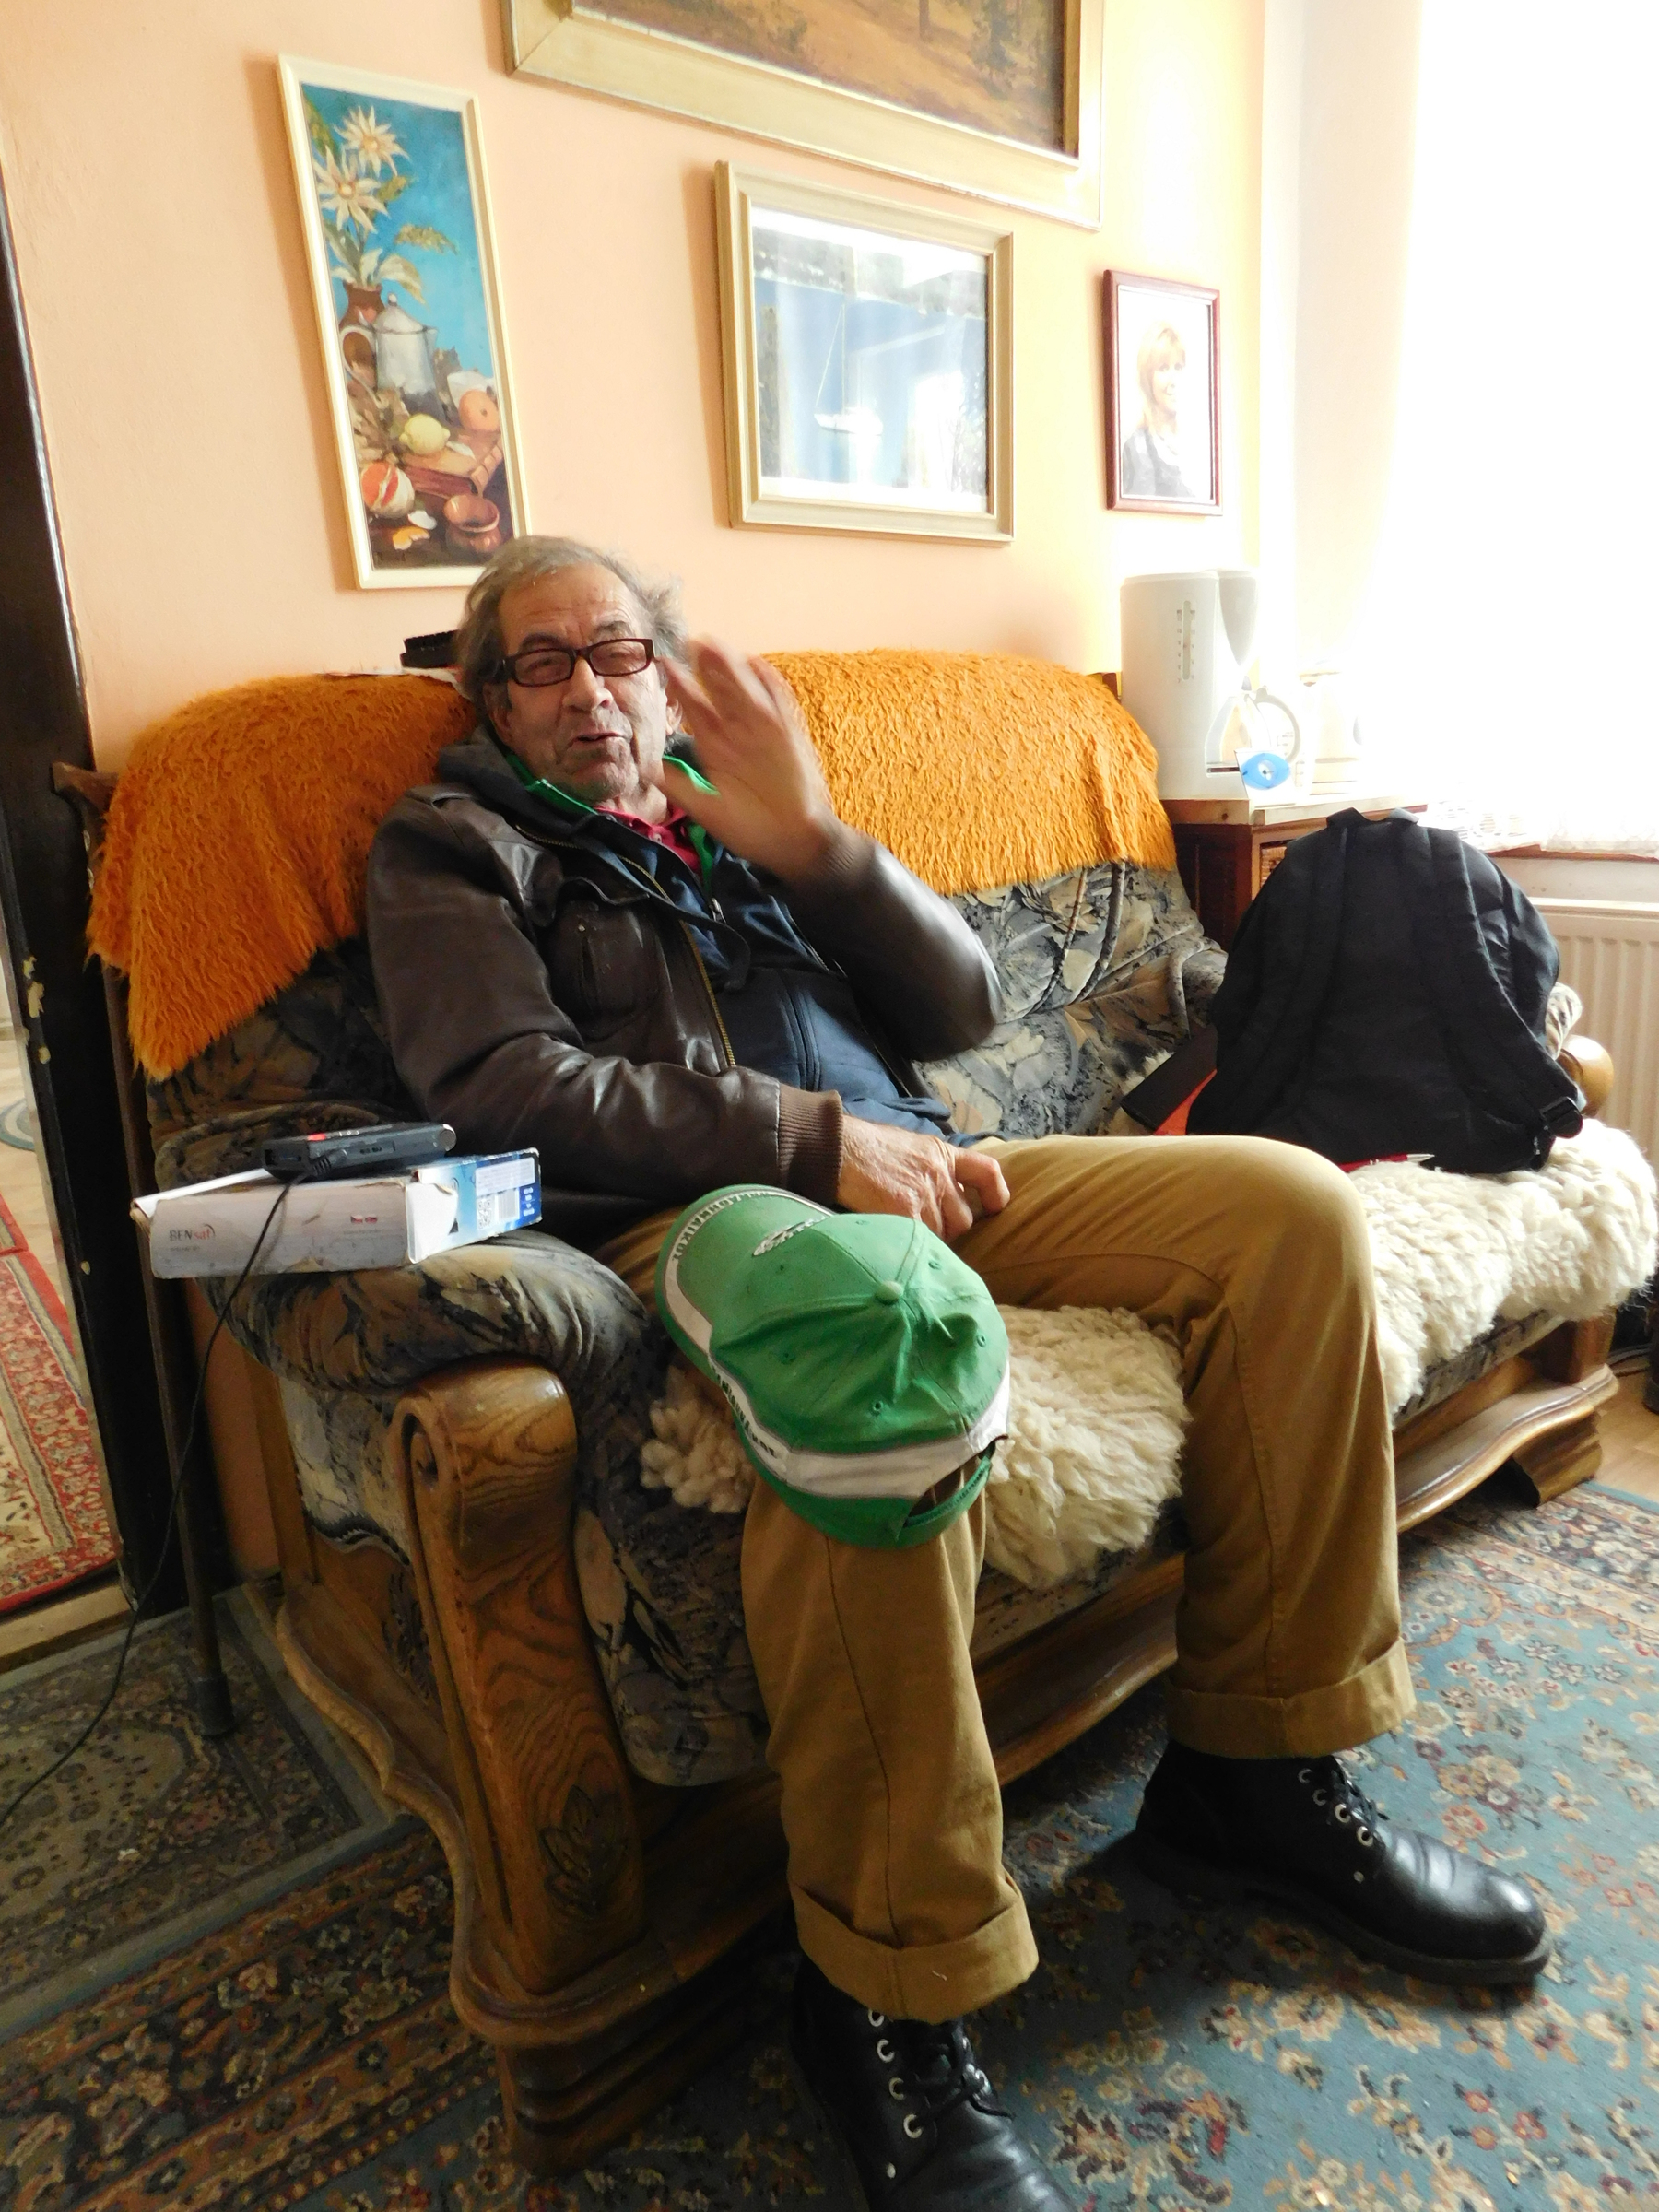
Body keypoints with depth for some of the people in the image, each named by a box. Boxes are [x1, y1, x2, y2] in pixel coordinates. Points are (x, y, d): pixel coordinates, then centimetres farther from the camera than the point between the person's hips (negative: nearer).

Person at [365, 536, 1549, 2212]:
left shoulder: (746, 818, 27)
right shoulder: (454, 847, 15)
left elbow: (960, 1009, 15)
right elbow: (504, 1084, -6)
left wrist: (812, 846, -1)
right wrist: (813, 1137, -15)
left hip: (903, 1180, 6)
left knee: (1292, 1201, -9)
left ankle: (1254, 1771, 0)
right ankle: (889, 1992, -17)